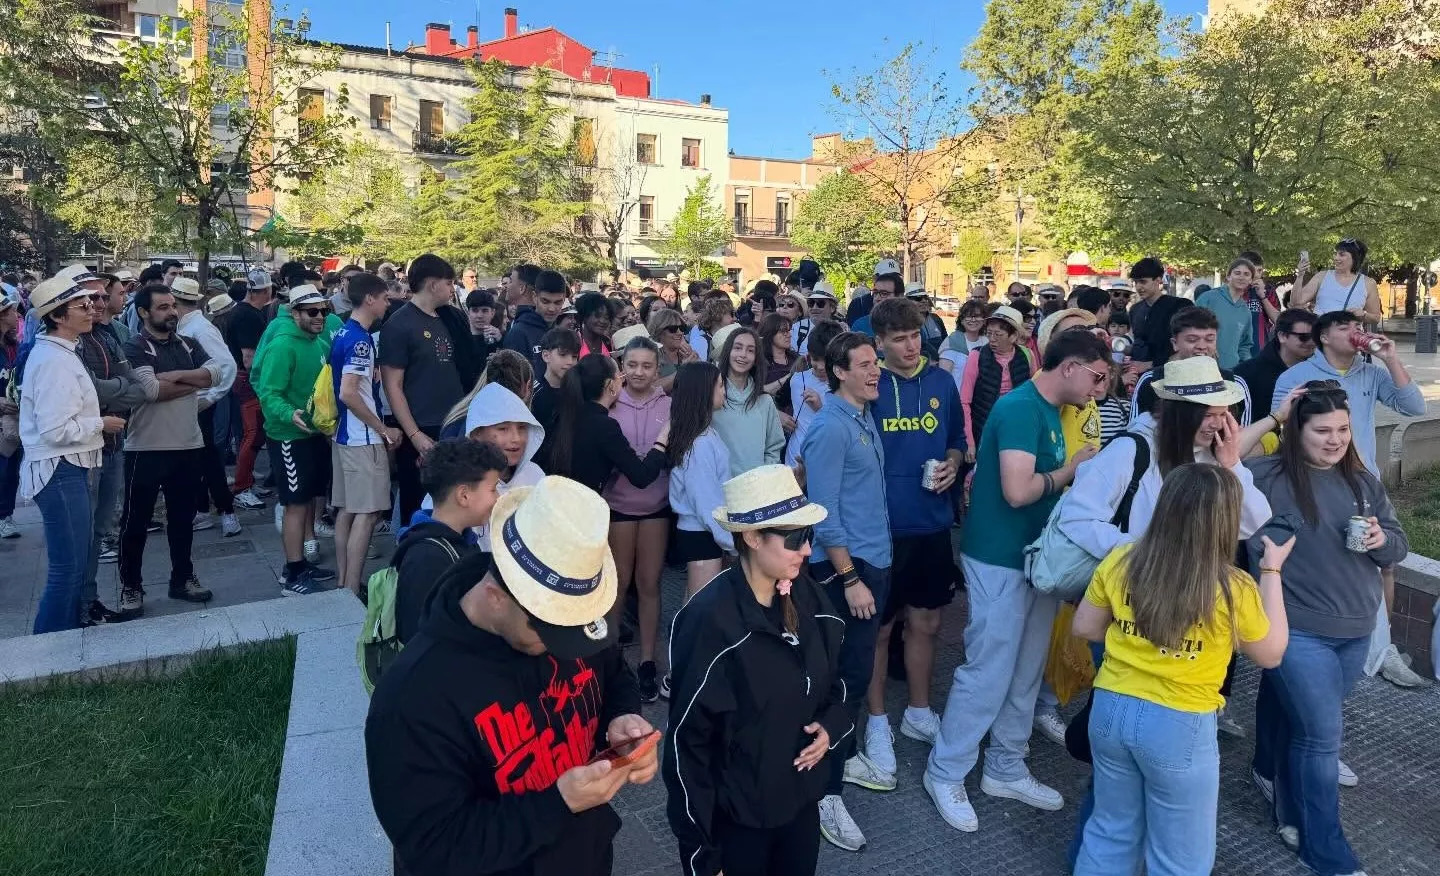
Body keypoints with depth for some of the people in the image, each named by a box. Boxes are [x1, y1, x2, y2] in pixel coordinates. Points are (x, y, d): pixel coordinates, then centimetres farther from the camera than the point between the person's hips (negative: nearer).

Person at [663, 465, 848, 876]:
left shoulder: (810, 599, -5)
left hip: (802, 800, 6)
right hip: (736, 816, -6)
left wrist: (831, 726, -8)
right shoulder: (710, 620, -25)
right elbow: (687, 742, -18)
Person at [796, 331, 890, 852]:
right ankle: (824, 788, 12)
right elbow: (824, 514, -20)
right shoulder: (830, 428, -18)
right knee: (842, 674, -1)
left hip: (874, 561, 9)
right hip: (844, 569, -9)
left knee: (859, 669, 19)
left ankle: (844, 755, 37)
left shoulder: (866, 417, 9)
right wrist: (850, 580, -20)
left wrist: (874, 568, 13)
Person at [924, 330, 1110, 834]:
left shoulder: (1048, 411, 10)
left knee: (1025, 673, 17)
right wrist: (1070, 470, -14)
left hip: (1035, 557, 10)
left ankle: (1005, 770, 32)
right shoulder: (1020, 407, -19)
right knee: (988, 673, 0)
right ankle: (945, 773, 17)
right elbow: (1018, 491, -27)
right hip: (1000, 560, -10)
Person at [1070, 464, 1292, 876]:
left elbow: (1084, 626, 5)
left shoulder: (1120, 562, -6)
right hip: (1179, 726, -4)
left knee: (1110, 832, 24)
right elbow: (1271, 653, 2)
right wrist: (1272, 571, 6)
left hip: (1111, 709, 4)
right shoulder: (1233, 588, -16)